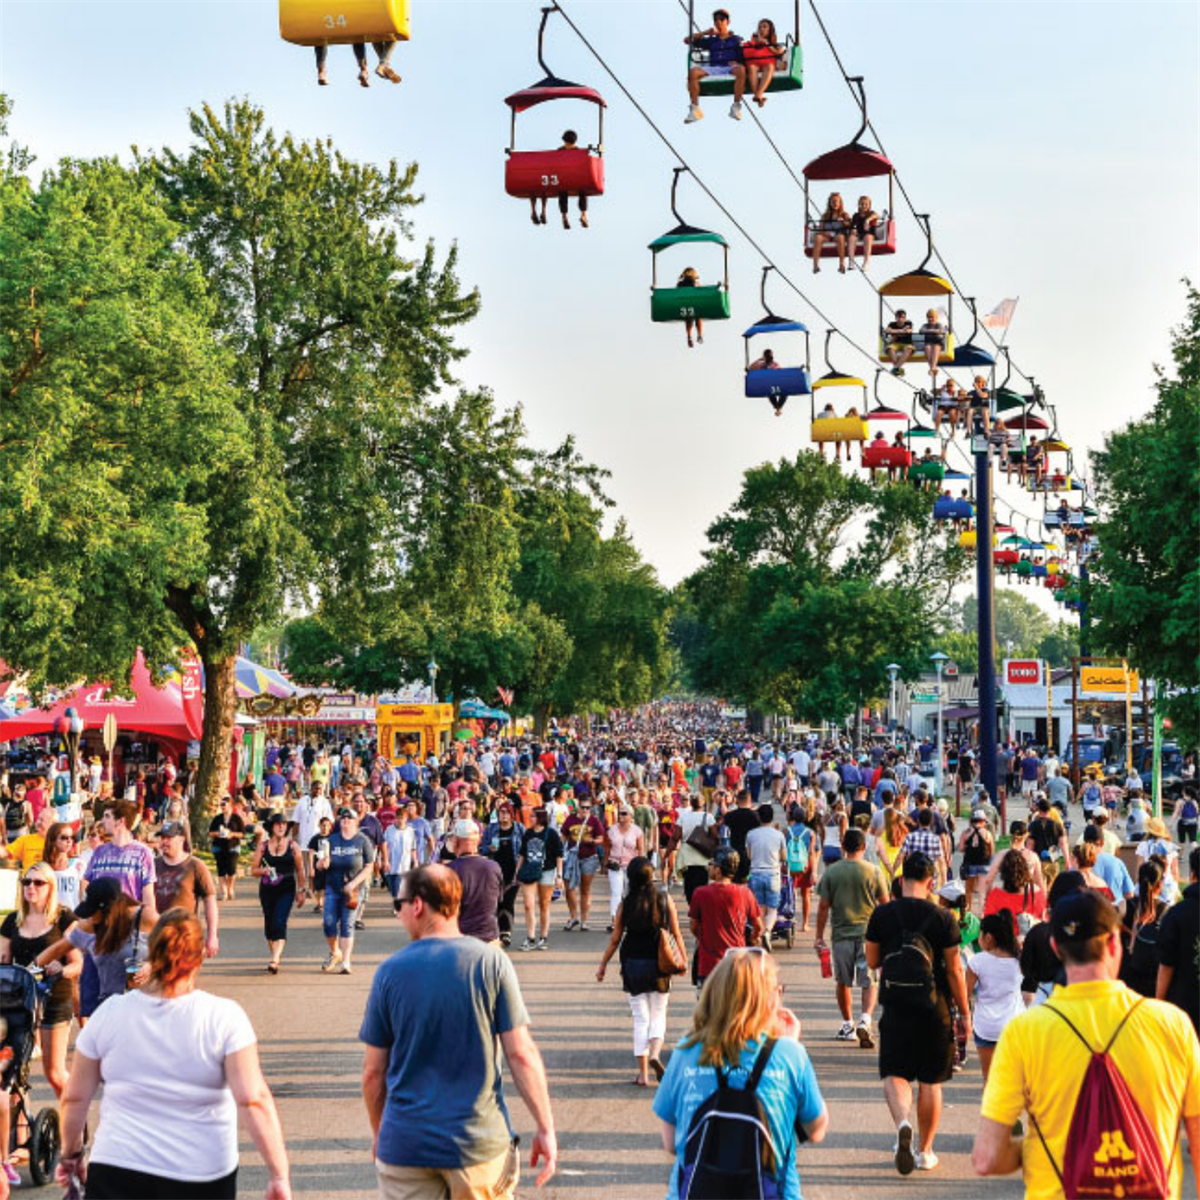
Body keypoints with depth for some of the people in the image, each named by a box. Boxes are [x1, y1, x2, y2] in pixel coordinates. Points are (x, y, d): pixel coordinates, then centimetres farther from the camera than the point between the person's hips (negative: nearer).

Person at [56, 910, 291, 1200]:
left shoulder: (108, 1014, -2)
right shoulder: (224, 1016, -9)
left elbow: (74, 1098, 6)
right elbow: (254, 1100, -15)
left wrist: (71, 1154, 22)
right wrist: (279, 1175, -12)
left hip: (116, 1172, 1)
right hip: (202, 1176, 0)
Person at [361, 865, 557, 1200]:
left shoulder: (391, 971, -4)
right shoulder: (491, 962, -6)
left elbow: (373, 1071, 1)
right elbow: (521, 1053, -8)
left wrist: (378, 1132, 17)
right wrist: (545, 1127, 0)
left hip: (405, 1144, 0)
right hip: (480, 1141, 0)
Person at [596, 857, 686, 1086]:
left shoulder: (626, 903, -5)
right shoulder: (664, 898, -4)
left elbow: (615, 939, 0)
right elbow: (676, 933, -1)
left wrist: (603, 964, 11)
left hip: (633, 964, 0)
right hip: (659, 964, 0)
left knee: (640, 1018, 6)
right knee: (658, 1014, 13)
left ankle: (643, 1073, 4)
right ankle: (655, 1053, -13)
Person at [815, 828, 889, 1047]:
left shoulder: (831, 872, -2)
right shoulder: (874, 871, -4)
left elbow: (823, 906, -1)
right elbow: (885, 904, 2)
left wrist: (819, 937, 6)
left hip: (841, 933, 1)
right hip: (869, 933, -1)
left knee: (843, 982, 15)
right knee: (869, 982, 3)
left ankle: (848, 1025, 21)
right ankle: (865, 1021, -17)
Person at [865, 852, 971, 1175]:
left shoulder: (882, 915, -3)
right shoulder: (943, 918, -7)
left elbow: (872, 961, 6)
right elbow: (955, 970, -4)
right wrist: (964, 1013, 4)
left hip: (895, 1007, 0)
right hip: (934, 1009, 0)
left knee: (895, 1074, 4)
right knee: (931, 1081, 11)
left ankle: (903, 1122, -25)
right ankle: (925, 1151, 18)